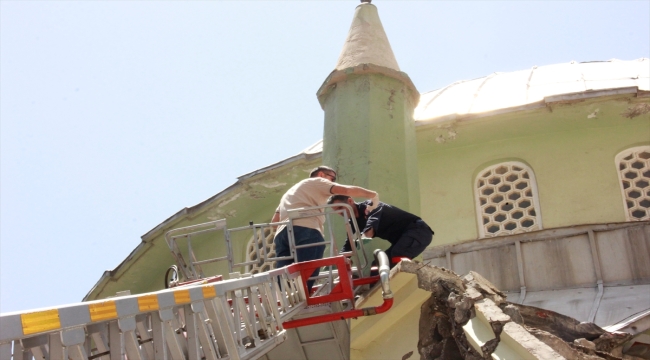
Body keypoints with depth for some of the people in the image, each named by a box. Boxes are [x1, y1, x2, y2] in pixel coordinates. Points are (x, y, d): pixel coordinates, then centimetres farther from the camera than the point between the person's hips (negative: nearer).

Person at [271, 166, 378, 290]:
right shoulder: (317, 182, 21)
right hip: (306, 230, -6)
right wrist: (372, 194, 16)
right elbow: (346, 190, 6)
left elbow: (274, 221, 34)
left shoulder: (290, 192, 42)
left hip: (282, 232, 6)